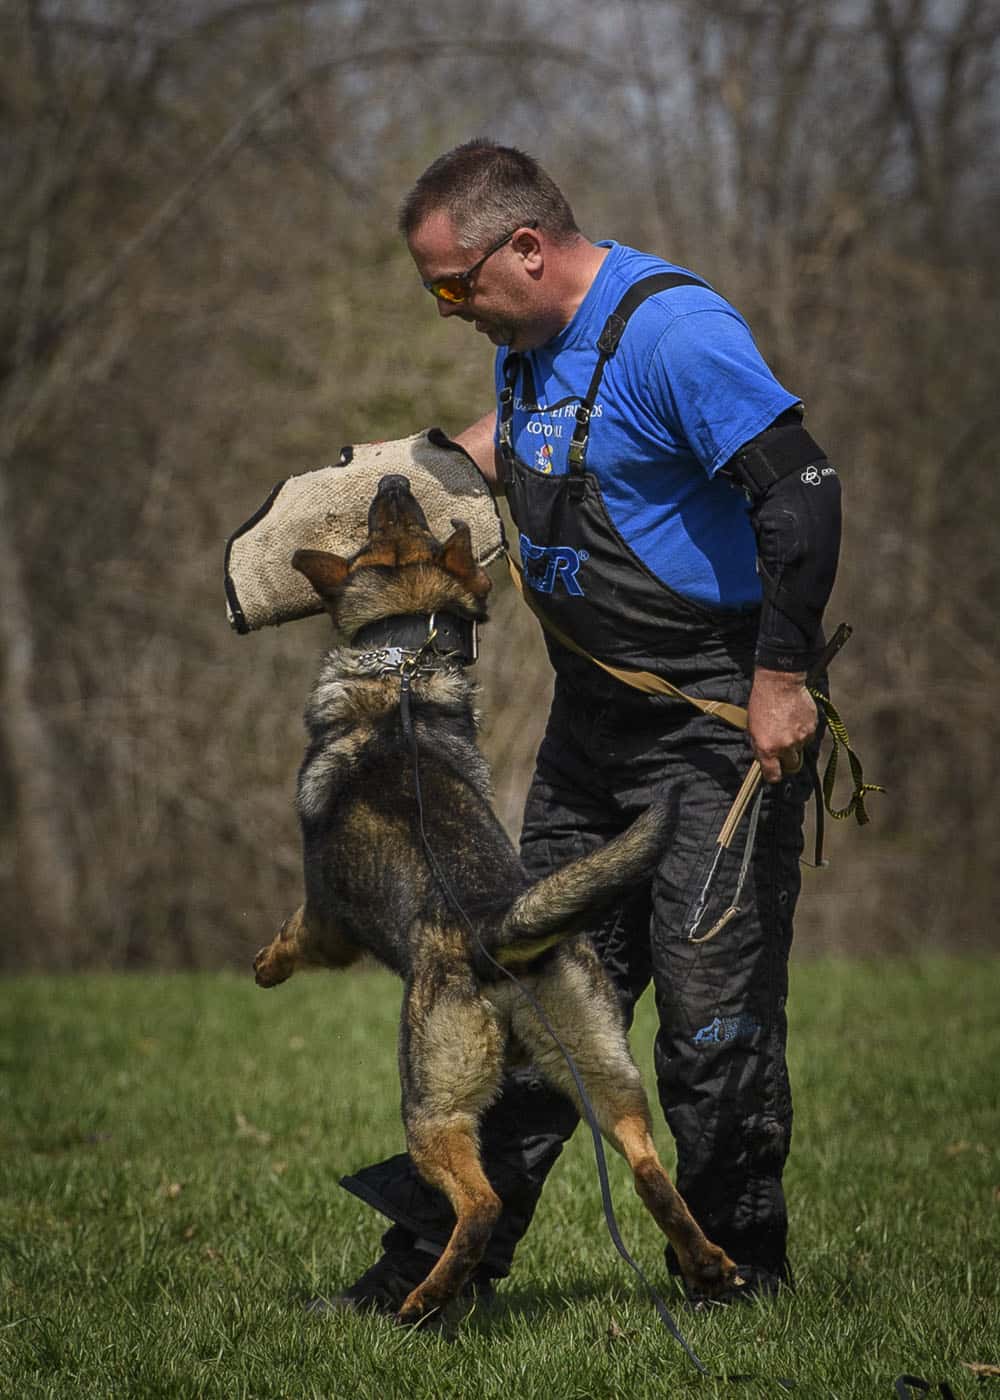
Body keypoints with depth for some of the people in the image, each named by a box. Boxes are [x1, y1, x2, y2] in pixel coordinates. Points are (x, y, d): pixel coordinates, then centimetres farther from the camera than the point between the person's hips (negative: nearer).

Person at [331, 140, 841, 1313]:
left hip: (717, 722, -8)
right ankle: (448, 1254, 14)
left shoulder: (672, 330, -19)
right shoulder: (531, 339, 9)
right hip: (592, 718, 9)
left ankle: (737, 1268, 8)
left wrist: (779, 681, -22)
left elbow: (802, 492, -24)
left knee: (713, 1003, -5)